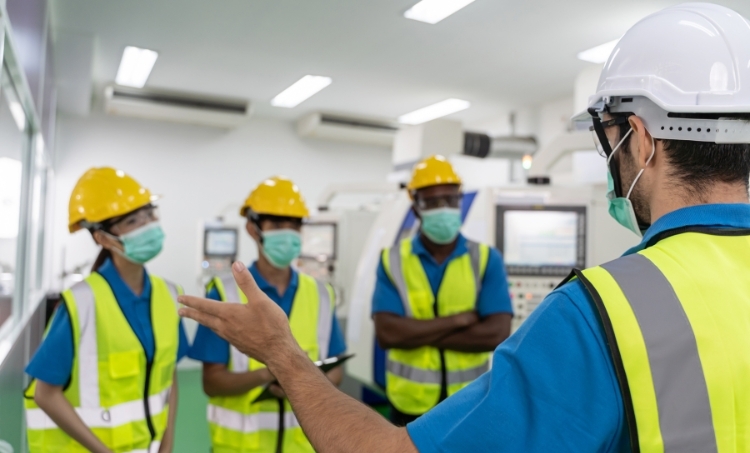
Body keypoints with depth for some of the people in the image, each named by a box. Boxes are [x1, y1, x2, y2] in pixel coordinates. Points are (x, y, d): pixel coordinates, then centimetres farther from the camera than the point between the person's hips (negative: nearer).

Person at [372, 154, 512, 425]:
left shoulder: (487, 259, -4)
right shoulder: (392, 260, -4)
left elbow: (496, 334, -15)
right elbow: (387, 333, -16)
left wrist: (417, 334, -16)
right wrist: (460, 319, -17)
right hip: (409, 406, 0)